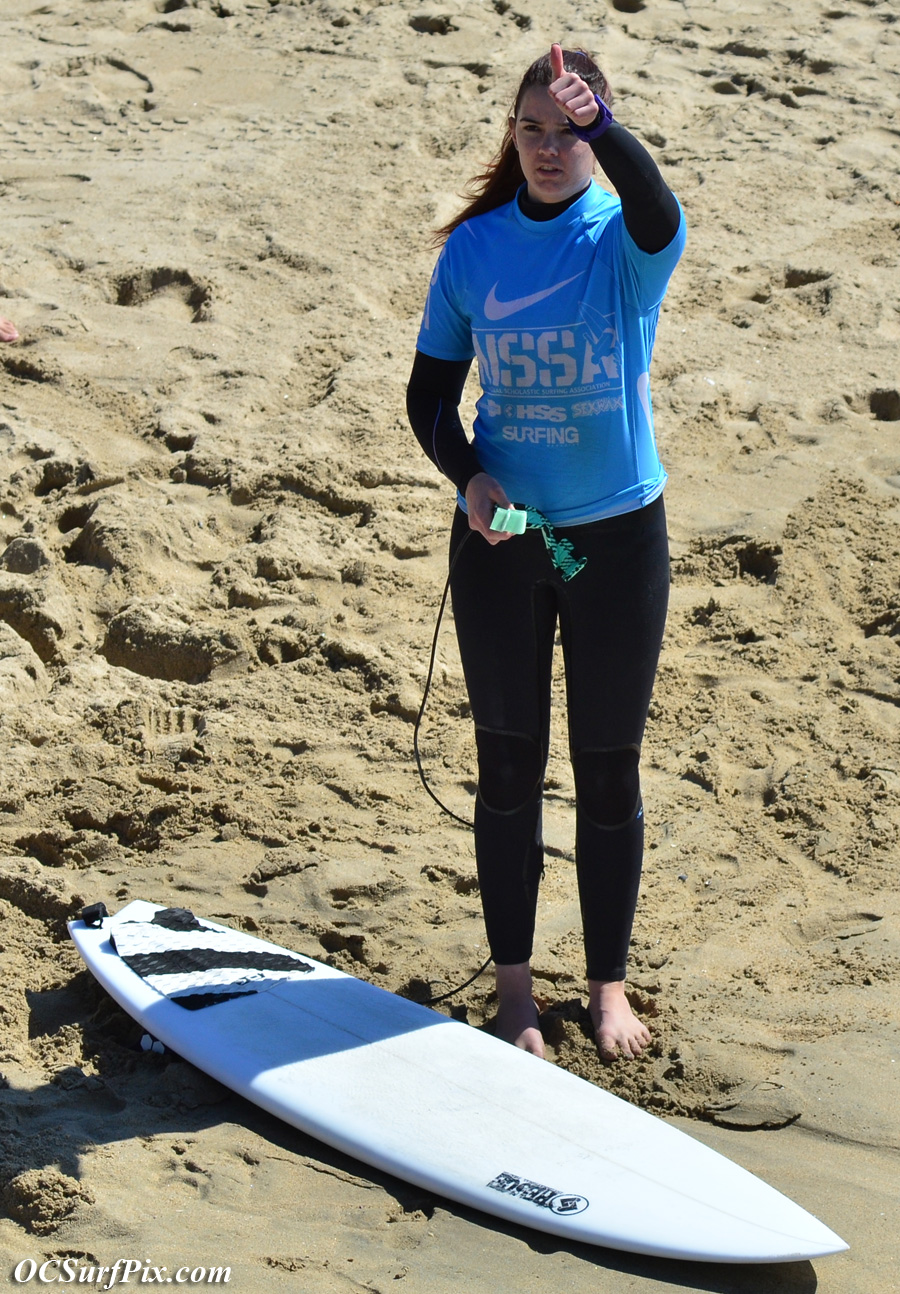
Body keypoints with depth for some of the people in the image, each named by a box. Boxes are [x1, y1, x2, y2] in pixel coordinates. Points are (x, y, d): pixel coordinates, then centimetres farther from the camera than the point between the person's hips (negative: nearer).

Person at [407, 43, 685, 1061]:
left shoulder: (626, 242, -8)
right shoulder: (474, 247, -1)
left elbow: (658, 215, -34)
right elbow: (430, 391, 4)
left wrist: (602, 125, -52)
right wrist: (466, 477, -15)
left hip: (618, 535, -1)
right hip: (501, 539, 2)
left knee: (608, 768, 9)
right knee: (508, 766, 9)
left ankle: (608, 984, 25)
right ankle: (513, 986, 24)